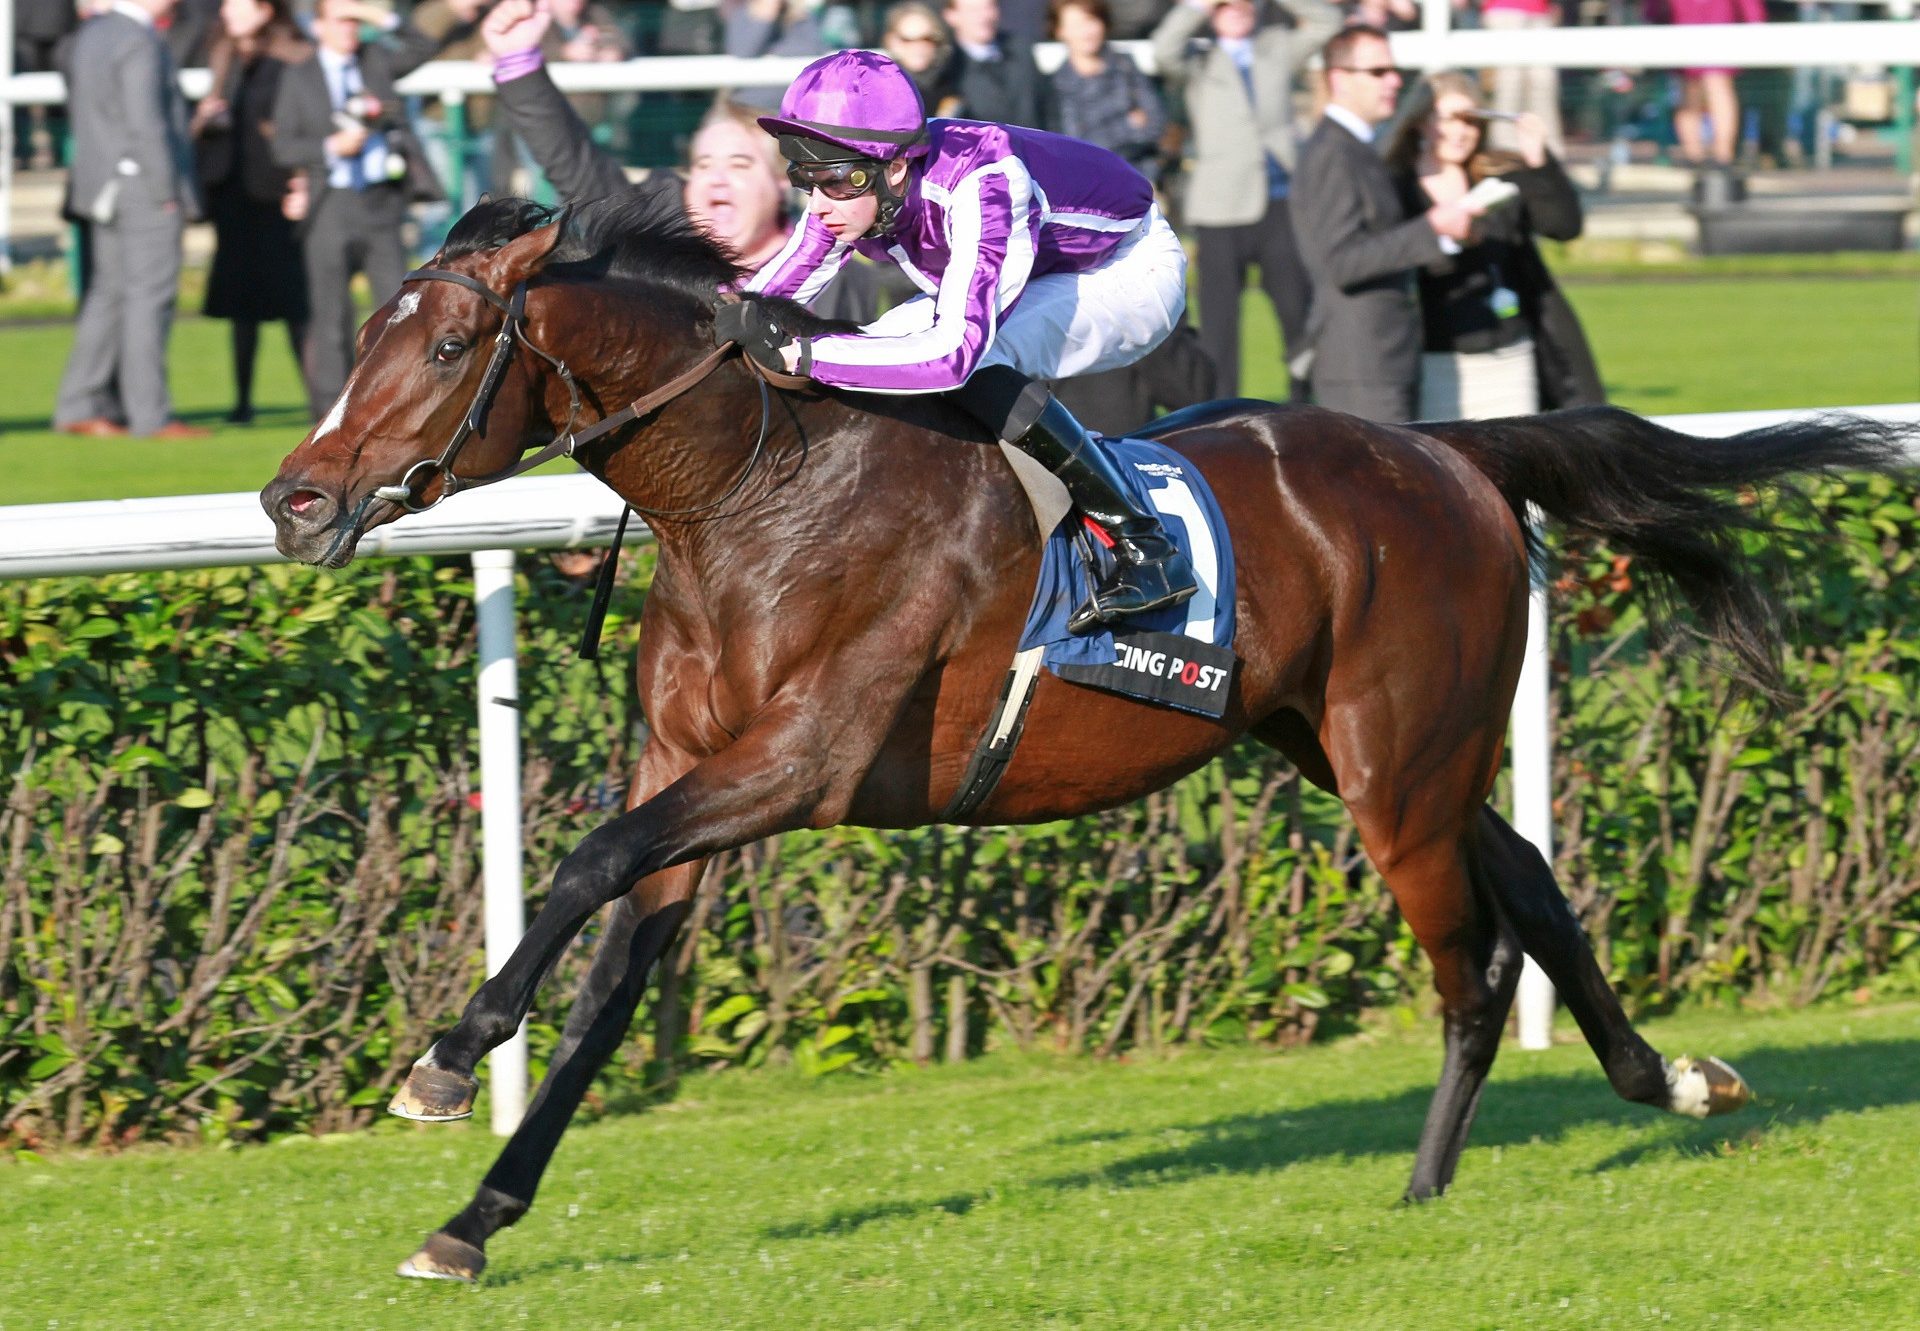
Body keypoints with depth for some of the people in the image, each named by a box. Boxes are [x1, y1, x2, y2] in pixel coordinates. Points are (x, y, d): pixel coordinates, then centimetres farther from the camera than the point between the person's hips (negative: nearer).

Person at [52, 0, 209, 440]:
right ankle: (150, 414, -5)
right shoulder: (141, 43, -16)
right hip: (148, 188, -9)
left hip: (105, 185, 9)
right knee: (149, 297, -6)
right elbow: (146, 123, -20)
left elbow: (79, 110, 15)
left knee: (109, 293, 13)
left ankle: (80, 407, 12)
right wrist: (168, 191, -16)